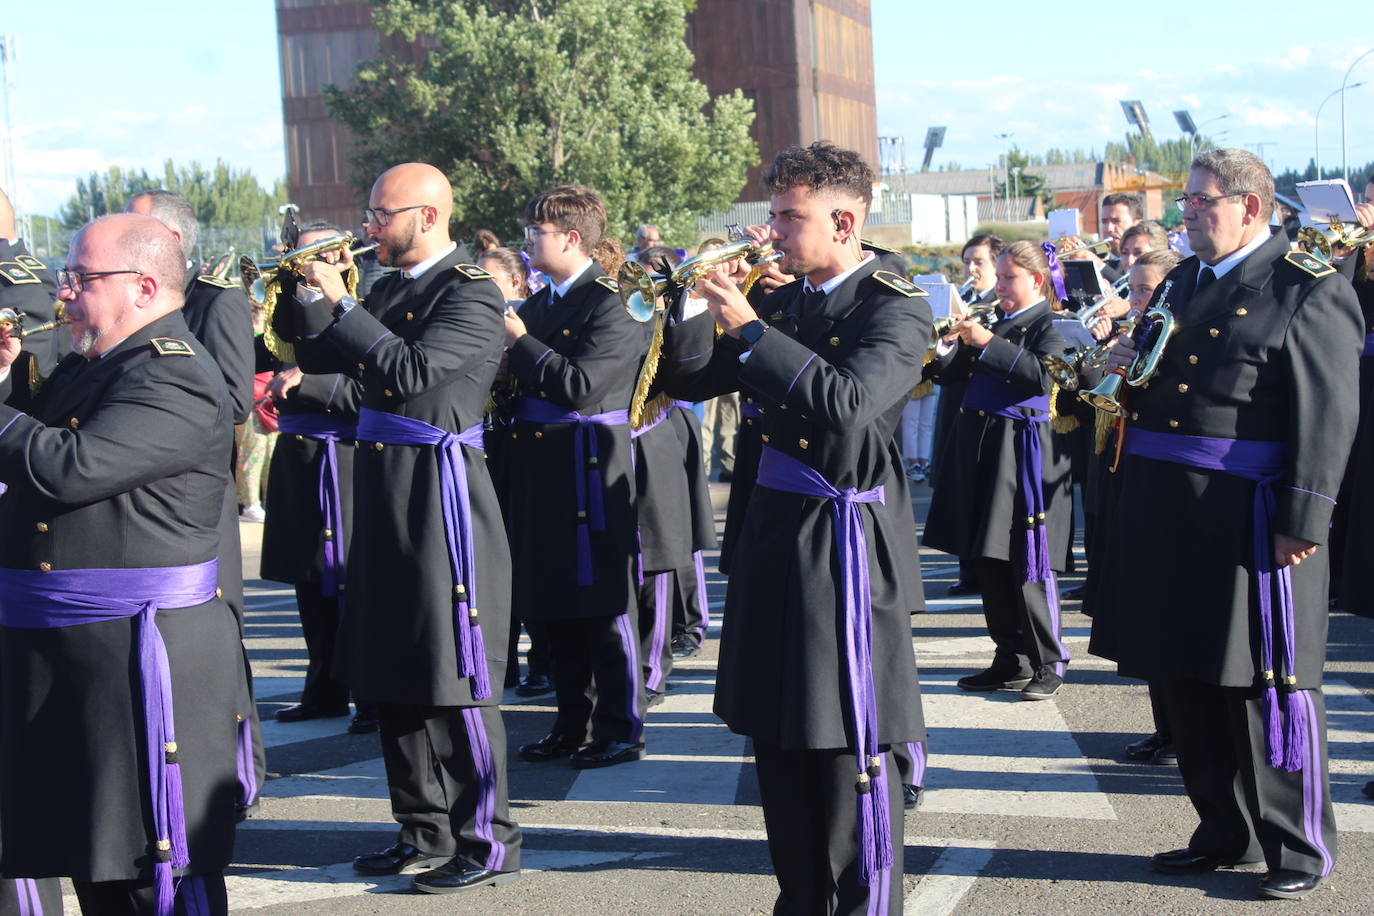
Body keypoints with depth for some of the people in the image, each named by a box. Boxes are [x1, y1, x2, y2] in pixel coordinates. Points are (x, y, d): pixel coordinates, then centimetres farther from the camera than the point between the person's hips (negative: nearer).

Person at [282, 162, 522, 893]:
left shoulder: (470, 293, -11)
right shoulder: (389, 288, 13)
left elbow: (409, 371, -24)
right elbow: (317, 356, 18)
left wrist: (341, 300, -18)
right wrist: (310, 294, 2)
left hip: (440, 497, -9)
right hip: (384, 499, 9)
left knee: (454, 678, -4)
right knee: (392, 675, 13)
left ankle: (488, 845, 6)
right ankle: (425, 830, 25)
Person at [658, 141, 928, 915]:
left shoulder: (896, 308, -10)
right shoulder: (784, 301, 10)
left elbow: (848, 404, -27)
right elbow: (692, 380, 12)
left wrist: (748, 329, -25)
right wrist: (698, 304, -5)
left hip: (845, 547, -7)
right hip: (776, 533, 8)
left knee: (852, 747, -2)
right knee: (779, 738, 15)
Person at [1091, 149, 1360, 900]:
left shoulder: (1311, 292, -8)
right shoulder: (1180, 282, 15)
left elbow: (1326, 417, -13)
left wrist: (1303, 521, -18)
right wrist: (1128, 367, 3)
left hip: (1251, 521, -7)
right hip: (1168, 519, 8)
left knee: (1266, 686, 0)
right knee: (1185, 682, 13)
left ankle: (1299, 848, 15)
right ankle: (1225, 831, 29)